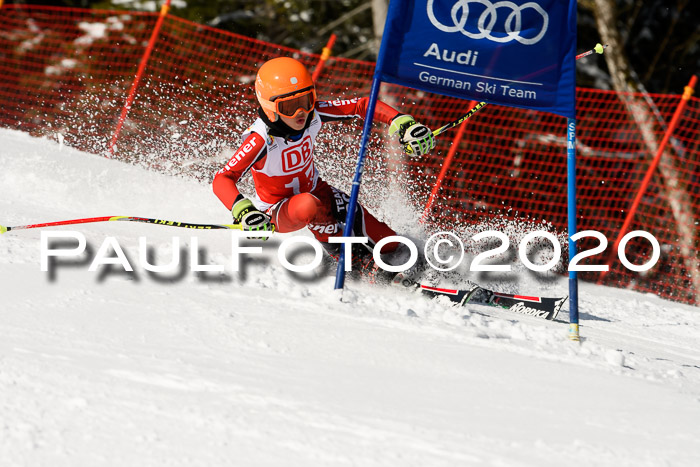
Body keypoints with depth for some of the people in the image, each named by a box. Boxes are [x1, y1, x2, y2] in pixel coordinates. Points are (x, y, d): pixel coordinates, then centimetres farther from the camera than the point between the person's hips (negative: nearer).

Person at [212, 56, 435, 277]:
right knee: (308, 205, -40)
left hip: (315, 190, 4)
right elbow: (222, 180, -40)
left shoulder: (313, 114, -21)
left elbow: (362, 106, -13)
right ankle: (337, 248, -8)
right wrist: (243, 212, -58)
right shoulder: (262, 139, -34)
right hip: (277, 210, -4)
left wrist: (403, 123, -28)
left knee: (389, 245, -9)